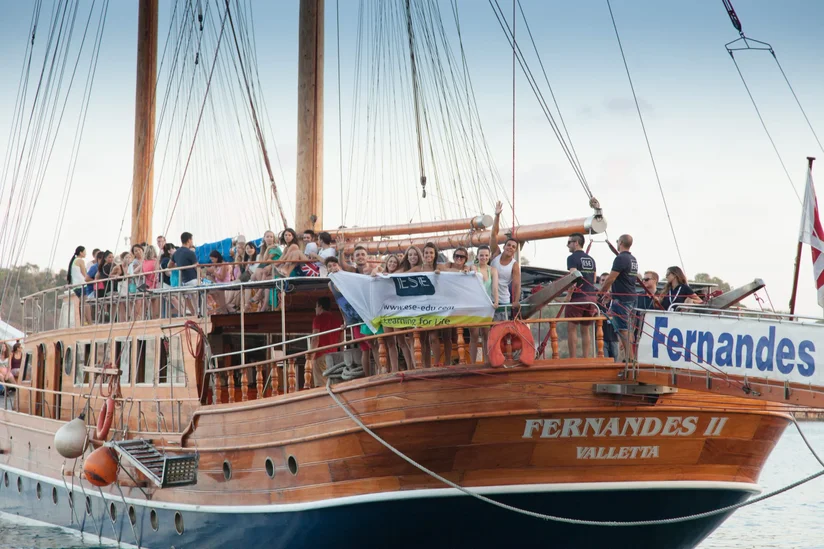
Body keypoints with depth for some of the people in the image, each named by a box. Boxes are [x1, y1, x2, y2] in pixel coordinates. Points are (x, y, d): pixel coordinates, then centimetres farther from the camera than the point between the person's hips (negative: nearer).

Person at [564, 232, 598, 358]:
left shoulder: (572, 258, -7)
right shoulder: (591, 259, 16)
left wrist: (568, 295, -15)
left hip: (577, 297, -7)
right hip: (591, 298, 7)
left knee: (571, 329, -2)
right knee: (586, 330, 10)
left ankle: (573, 360, -6)